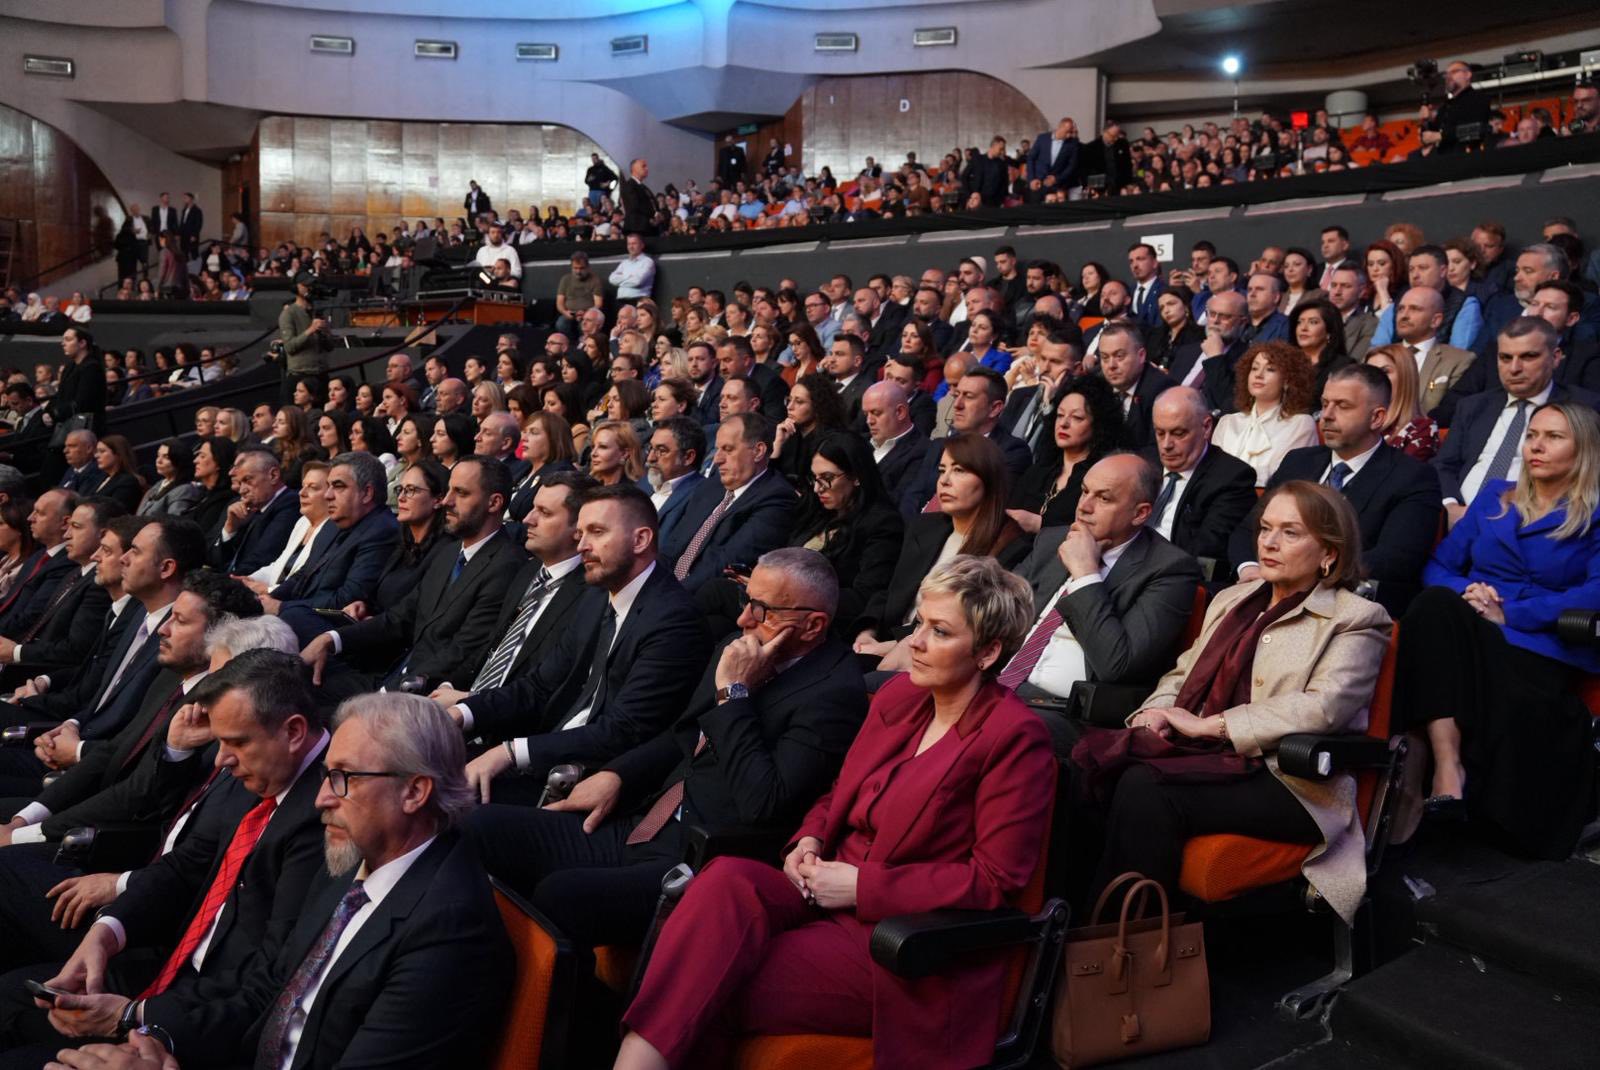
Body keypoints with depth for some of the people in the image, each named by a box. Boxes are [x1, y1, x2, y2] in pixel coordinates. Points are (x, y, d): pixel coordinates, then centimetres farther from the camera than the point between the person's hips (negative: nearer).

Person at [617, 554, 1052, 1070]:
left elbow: (995, 881, -14)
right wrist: (810, 840, -1)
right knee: (728, 879, -27)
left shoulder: (1015, 738, -12)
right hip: (832, 892, 6)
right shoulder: (899, 695, 9)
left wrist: (863, 886, -15)